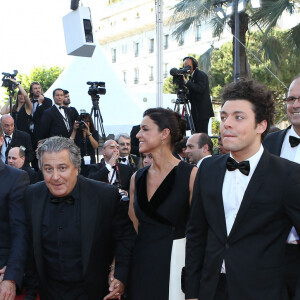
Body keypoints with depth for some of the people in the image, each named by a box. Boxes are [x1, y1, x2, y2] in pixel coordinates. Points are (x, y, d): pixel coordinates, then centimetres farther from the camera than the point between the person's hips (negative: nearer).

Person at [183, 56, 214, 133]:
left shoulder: (201, 75, -10)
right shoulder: (191, 76, 15)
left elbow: (200, 89, -27)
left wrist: (186, 81, -27)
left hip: (203, 110, -8)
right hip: (196, 111, 8)